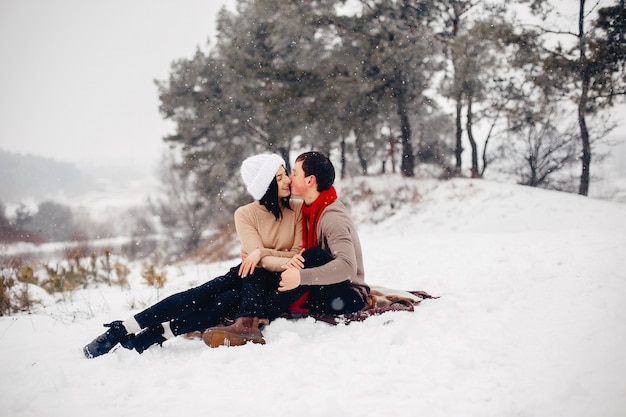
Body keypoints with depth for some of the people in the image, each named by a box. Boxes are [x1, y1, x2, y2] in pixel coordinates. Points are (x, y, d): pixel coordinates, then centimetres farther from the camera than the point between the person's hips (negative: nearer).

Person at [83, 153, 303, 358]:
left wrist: (262, 252, -25)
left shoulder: (298, 209, -5)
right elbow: (255, 253, -16)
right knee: (200, 295, -26)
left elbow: (298, 255, -9)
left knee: (225, 302, -31)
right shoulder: (246, 214, -4)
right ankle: (123, 329, -26)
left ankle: (150, 336, -31)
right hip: (250, 274, 2)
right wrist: (284, 262, -36)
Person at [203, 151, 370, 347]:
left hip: (348, 297, -8)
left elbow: (348, 266, -33)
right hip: (315, 293, 8)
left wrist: (302, 277, -42)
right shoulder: (307, 211, 9)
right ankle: (246, 324, -33)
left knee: (314, 255, -34)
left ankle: (258, 318, -35)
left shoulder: (333, 217, -19)